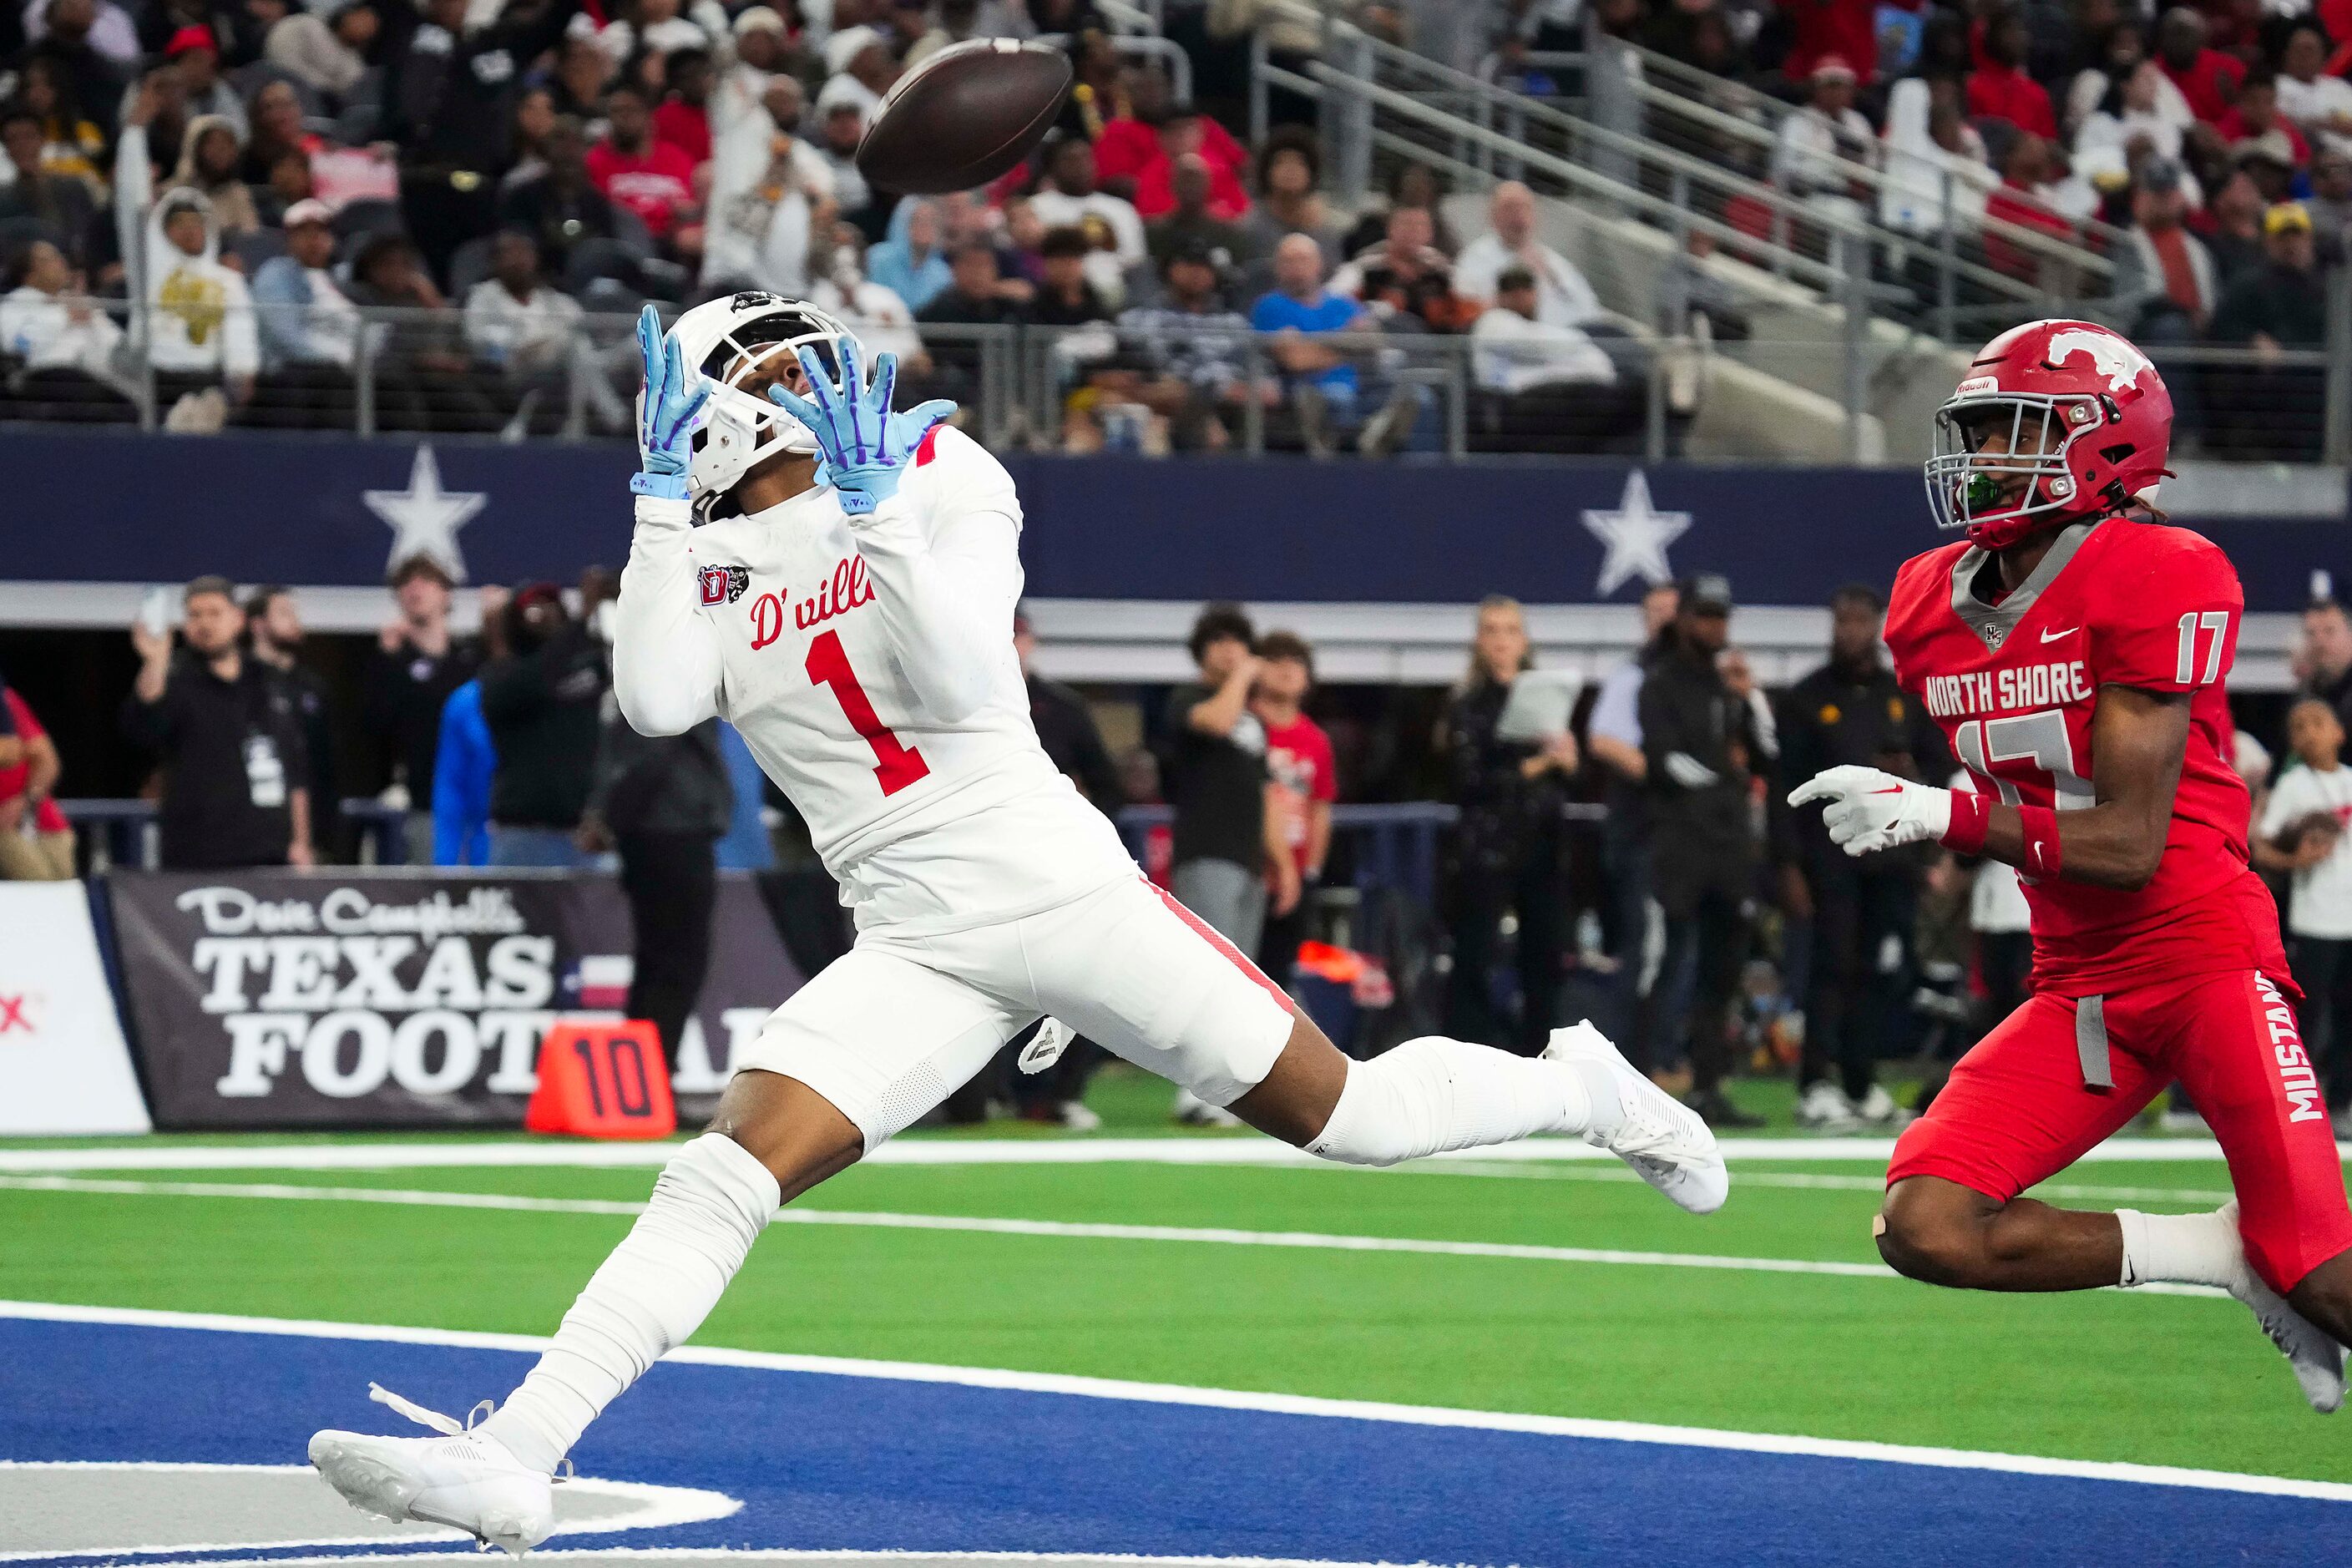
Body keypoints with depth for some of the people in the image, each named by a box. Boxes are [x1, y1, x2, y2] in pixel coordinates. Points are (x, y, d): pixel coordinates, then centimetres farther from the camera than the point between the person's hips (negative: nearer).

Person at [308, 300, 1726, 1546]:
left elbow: (959, 680, -14)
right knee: (724, 1175, -16)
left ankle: (1586, 1088, 31)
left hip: (1054, 881, -2)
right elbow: (658, 705, -11)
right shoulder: (705, 564, 10)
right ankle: (517, 1455, -24)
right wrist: (663, 492, -9)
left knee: (1347, 1116, 3)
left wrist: (874, 507, -20)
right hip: (917, 954, 2)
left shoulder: (943, 482, 0)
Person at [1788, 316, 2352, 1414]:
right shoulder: (1932, 604, 7)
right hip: (2078, 986, 7)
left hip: (2207, 959, -6)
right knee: (1925, 1228, -13)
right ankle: (2227, 1254, 1)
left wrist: (1941, 817, -21)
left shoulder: (2160, 582, -15)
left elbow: (2127, 844, -18)